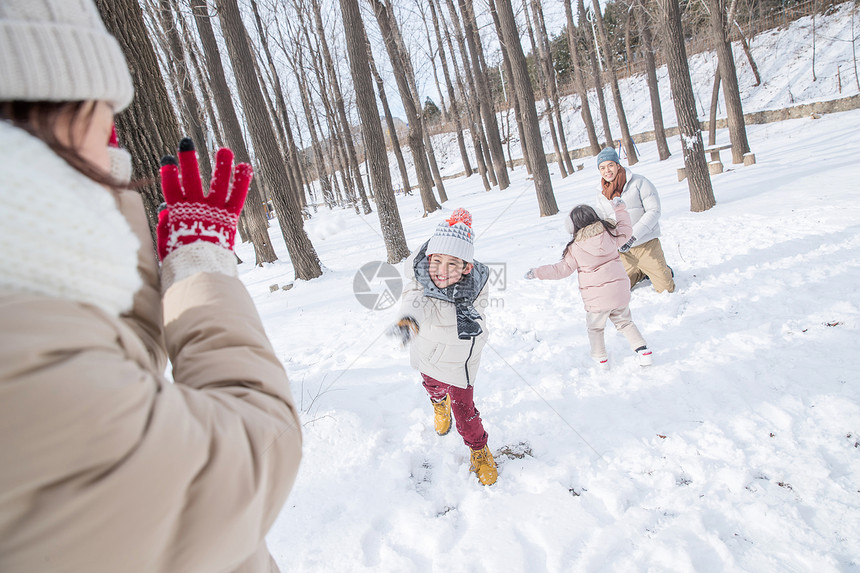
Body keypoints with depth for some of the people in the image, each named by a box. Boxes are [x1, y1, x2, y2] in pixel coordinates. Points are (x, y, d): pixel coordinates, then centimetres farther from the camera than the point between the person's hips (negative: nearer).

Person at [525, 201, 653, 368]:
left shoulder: (575, 248, -13)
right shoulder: (609, 234, -3)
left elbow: (562, 269, -7)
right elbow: (626, 230, 17)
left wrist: (537, 273, 0)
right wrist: (620, 209, 28)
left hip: (597, 298, -4)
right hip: (620, 292, 4)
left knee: (595, 327, 18)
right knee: (625, 322, 22)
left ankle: (601, 358, 23)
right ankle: (642, 350, 14)